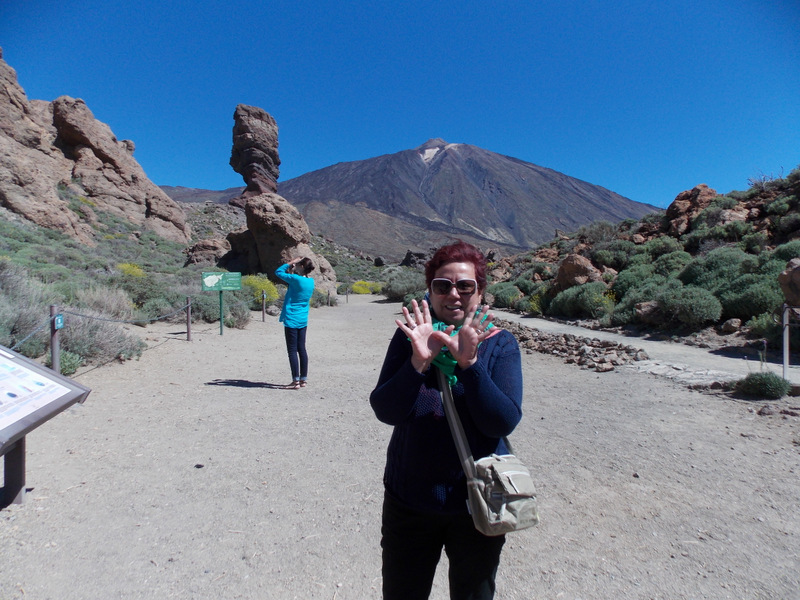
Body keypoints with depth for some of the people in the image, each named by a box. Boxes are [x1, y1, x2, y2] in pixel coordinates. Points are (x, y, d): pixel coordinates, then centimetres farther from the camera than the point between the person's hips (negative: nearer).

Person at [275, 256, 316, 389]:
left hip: (291, 320, -7)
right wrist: (291, 272, 11)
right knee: (302, 349, 12)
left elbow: (278, 272, -5)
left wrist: (290, 263, 1)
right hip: (303, 321, 7)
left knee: (292, 351, -1)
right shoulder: (311, 281, 5)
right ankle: (304, 379, 18)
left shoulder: (296, 279, -17)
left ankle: (296, 381, 1)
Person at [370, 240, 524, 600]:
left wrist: (469, 362, -29)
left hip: (476, 503, 0)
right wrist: (418, 362, -29)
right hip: (409, 499, 1)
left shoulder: (499, 344, -8)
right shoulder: (410, 335, -7)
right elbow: (385, 412, -14)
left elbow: (504, 422, -17)